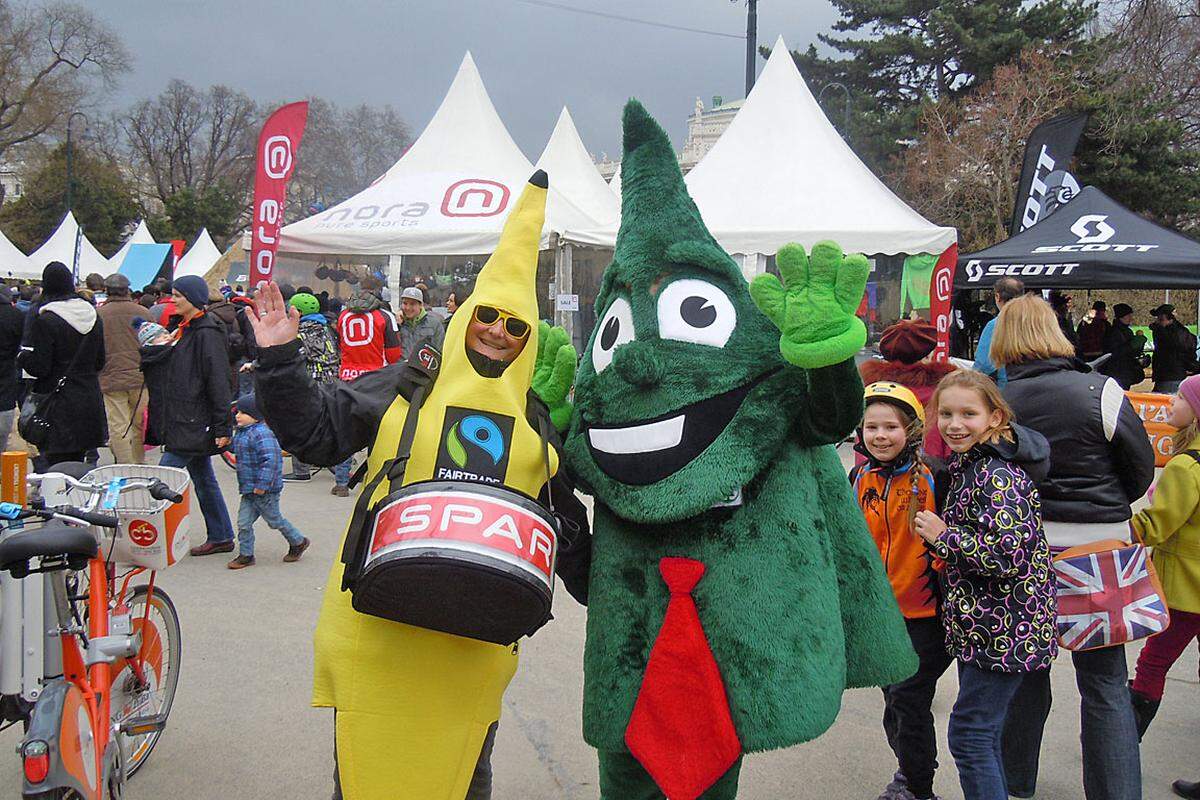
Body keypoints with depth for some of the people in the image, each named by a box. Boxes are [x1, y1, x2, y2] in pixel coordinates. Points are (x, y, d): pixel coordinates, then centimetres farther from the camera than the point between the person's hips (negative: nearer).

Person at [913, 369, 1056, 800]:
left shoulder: (997, 474, -20)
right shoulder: (969, 465, 10)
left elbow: (1009, 554, -29)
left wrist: (943, 535, -19)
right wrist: (942, 535, 10)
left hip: (1003, 630, -10)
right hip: (982, 626, 10)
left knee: (970, 734, -4)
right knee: (982, 732, 19)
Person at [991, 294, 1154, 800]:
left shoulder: (996, 400, -8)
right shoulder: (1102, 393, -12)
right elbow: (1142, 473, -2)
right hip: (1097, 549, -2)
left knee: (1026, 669, 19)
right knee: (1104, 683, 8)